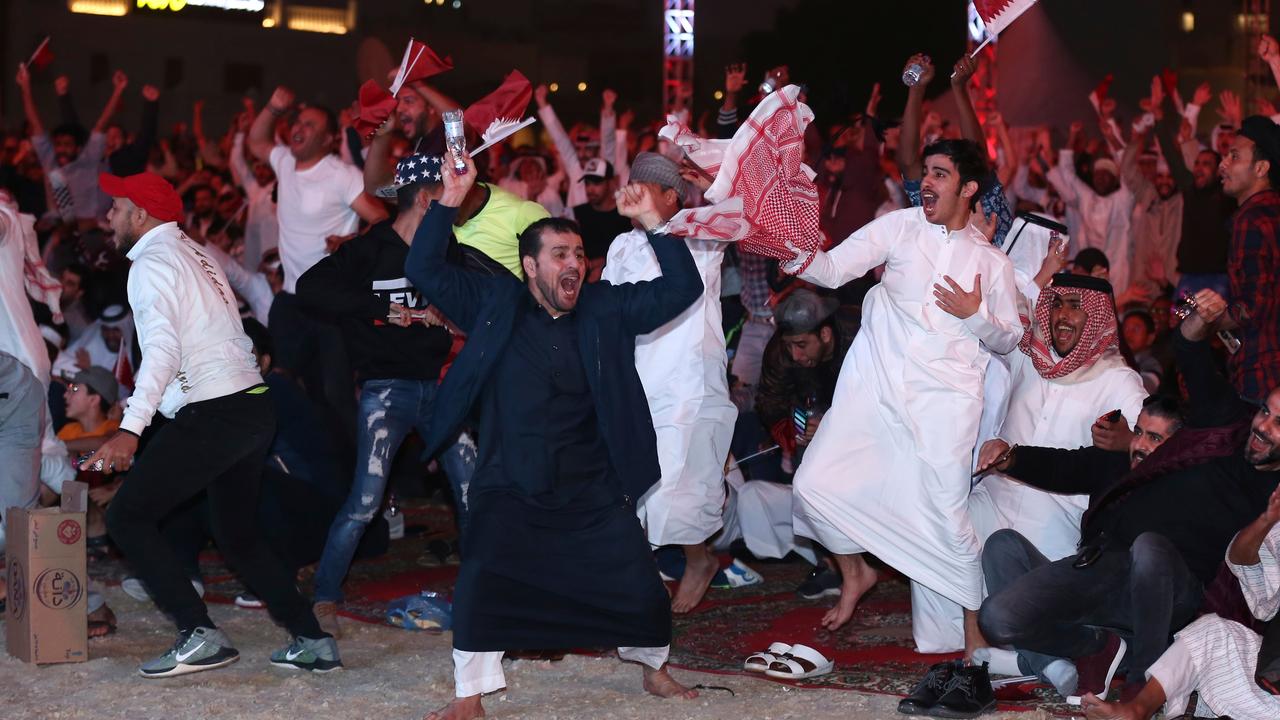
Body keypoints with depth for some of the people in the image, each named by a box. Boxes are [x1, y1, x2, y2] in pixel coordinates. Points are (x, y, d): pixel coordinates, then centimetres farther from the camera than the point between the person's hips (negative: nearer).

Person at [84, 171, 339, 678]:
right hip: (252, 405, 10)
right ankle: (312, 641, 14)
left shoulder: (152, 261, -7)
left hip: (212, 414, -10)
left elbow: (163, 348, -21)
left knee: (128, 518, -4)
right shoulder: (195, 255, 21)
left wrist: (130, 429, -29)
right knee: (236, 533, 20)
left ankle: (199, 636, -11)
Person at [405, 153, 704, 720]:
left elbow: (681, 289, -2)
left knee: (642, 589, 0)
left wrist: (653, 222, -14)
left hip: (593, 492, 1)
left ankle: (654, 670, 30)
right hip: (512, 492, -1)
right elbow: (424, 270, -3)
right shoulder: (494, 305, 1)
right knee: (484, 582, -20)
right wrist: (451, 200, -13)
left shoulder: (606, 309, 4)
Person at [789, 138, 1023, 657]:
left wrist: (975, 315, -6)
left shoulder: (991, 260, 9)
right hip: (874, 384, 1)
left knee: (942, 512, -9)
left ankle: (972, 627, 9)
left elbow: (1009, 340, 13)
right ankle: (855, 574, 20)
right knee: (817, 484, -8)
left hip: (943, 398, -1)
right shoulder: (899, 226, 6)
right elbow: (834, 269, -1)